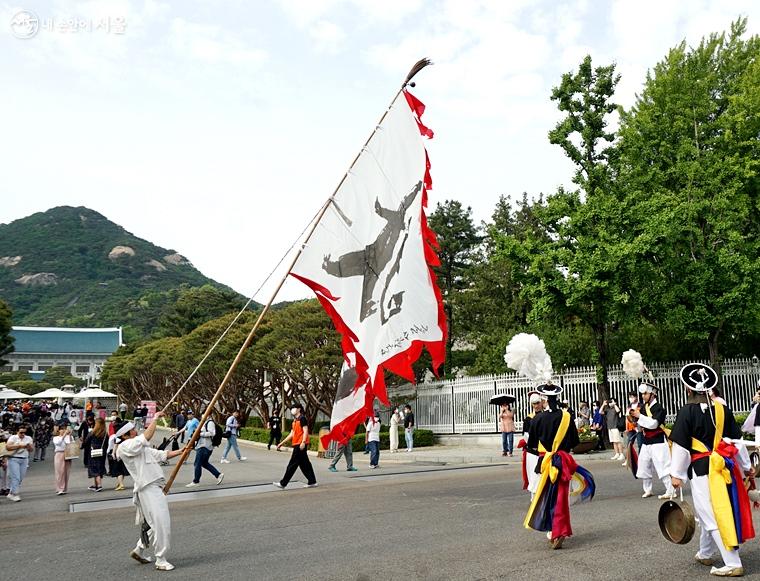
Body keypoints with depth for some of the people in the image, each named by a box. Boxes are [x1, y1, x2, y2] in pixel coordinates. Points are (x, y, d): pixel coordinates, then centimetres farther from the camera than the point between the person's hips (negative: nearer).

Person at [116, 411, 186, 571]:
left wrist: (180, 452, 8)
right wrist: (155, 418, -13)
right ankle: (160, 561, -1)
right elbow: (147, 437, -22)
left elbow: (162, 455, 19)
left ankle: (140, 550, 33)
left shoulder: (141, 448, 19)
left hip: (155, 488, 10)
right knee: (160, 523, -9)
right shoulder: (125, 447, -9)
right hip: (148, 489, -10)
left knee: (154, 523, 17)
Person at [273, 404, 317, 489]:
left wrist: (303, 442, -26)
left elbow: (305, 431, -16)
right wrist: (282, 443, 20)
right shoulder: (295, 421, 19)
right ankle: (312, 482, 13)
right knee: (305, 464, 10)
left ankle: (283, 483, -1)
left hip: (300, 445, -9)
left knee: (292, 465, -4)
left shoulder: (302, 418, -8)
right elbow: (291, 434, 22)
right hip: (297, 445, 9)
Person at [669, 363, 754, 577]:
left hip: (701, 469, -7)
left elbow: (681, 445, -12)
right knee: (708, 511, 21)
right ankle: (705, 554, 35)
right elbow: (737, 439, 10)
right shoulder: (722, 408, 3)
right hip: (724, 466, 7)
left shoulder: (687, 411, -13)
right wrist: (746, 465, 21)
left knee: (711, 515, 0)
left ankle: (733, 564, 0)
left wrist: (677, 474, -5)